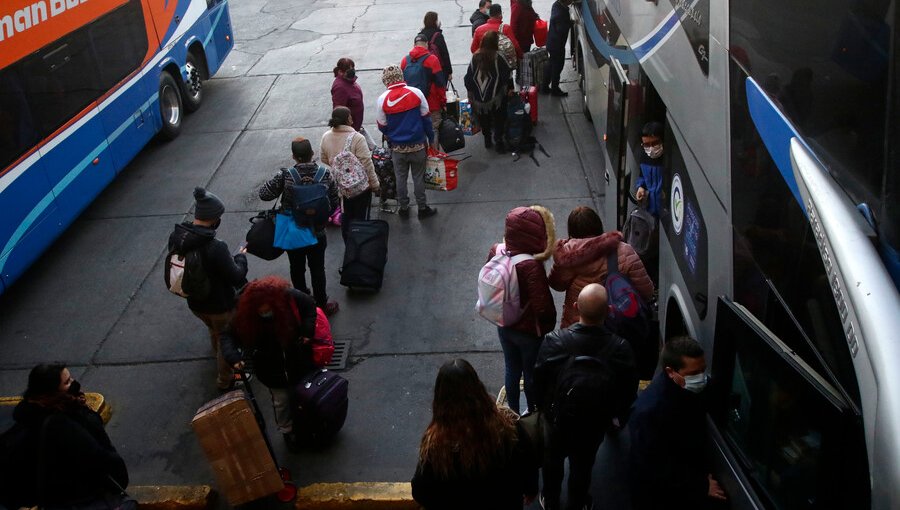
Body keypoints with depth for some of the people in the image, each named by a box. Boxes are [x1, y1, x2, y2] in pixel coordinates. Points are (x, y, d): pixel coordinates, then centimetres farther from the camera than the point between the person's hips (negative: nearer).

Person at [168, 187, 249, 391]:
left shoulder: (175, 237, -15)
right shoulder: (216, 248, -36)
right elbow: (236, 277, -25)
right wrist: (241, 257, -6)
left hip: (194, 302, 7)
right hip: (219, 305, -6)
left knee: (214, 331, 34)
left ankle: (220, 360, 60)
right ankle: (225, 380, 41)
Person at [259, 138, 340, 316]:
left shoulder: (284, 176, -21)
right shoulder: (325, 174, -15)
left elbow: (264, 194, -13)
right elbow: (335, 202, -7)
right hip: (317, 233, 0)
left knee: (297, 269, 20)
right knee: (317, 270, 16)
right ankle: (321, 306, 29)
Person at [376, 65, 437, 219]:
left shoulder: (382, 99, -11)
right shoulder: (416, 93, -11)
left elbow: (382, 127, -2)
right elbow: (426, 118, -4)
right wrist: (431, 138, 8)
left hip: (397, 147, 0)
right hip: (418, 145, 0)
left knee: (400, 178, 15)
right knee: (418, 177, 12)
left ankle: (403, 208, 27)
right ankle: (422, 208, 21)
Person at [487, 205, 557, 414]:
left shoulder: (496, 251, -14)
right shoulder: (531, 266, -33)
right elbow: (542, 307, -27)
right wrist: (549, 323, -9)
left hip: (504, 326, 6)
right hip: (529, 330, -6)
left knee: (512, 370, 24)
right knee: (532, 375, 17)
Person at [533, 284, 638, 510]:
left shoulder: (553, 341, -31)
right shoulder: (621, 347, -29)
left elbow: (539, 381, -16)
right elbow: (629, 389, -14)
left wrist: (543, 407, 5)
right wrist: (616, 413, 6)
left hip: (558, 417, 0)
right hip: (597, 421, 0)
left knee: (553, 458, 28)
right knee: (583, 465, 26)